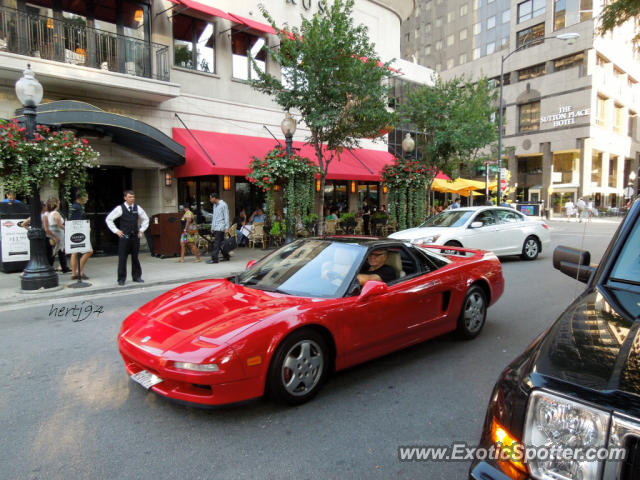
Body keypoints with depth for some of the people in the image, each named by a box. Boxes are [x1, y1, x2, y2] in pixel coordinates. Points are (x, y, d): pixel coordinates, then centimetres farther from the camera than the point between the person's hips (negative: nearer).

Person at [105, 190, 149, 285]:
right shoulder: (120, 208, -3)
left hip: (135, 235, 3)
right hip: (124, 236, -3)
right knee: (122, 257, 0)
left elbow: (146, 219, 19)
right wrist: (116, 230, -2)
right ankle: (121, 279, 8)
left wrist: (142, 230, 11)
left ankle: (137, 276, 19)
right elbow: (108, 219, 2)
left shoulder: (137, 208, 7)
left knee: (135, 257, 9)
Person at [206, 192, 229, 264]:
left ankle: (214, 259, -11)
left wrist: (227, 228, -16)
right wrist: (212, 228, 19)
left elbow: (226, 217, -11)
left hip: (220, 228, -8)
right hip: (215, 227, 8)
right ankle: (226, 257, 18)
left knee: (216, 243, -10)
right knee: (220, 243, 10)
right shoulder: (214, 205, 16)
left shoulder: (223, 204, -8)